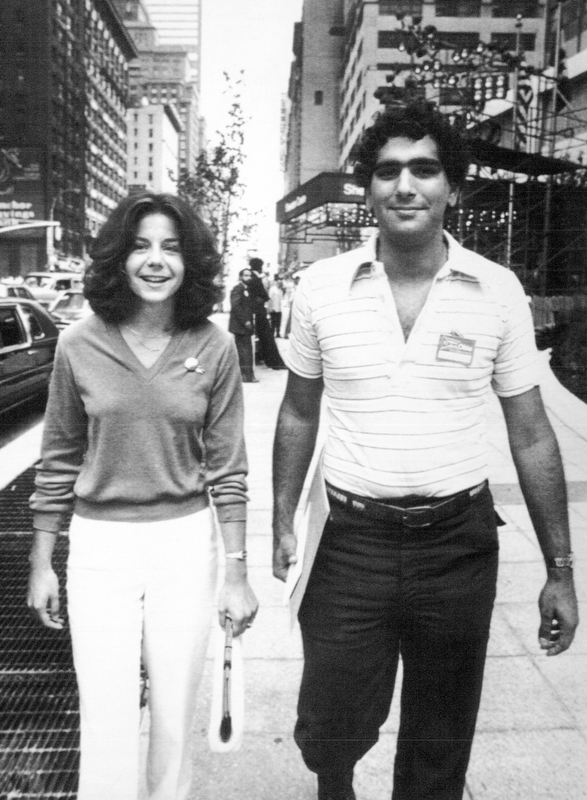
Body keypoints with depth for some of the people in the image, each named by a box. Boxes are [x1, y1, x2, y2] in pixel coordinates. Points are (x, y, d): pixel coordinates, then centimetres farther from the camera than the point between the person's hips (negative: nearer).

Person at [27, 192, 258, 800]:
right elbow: (58, 461, 4)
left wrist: (236, 572, -1)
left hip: (186, 543, 1)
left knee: (174, 723, 14)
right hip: (99, 545, 0)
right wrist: (41, 562, 7)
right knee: (106, 731, 3)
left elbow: (227, 467, -1)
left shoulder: (214, 348, -5)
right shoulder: (79, 345, -5)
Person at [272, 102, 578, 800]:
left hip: (459, 542, 0)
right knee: (328, 732, 12)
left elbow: (531, 436, 0)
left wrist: (559, 571, 1)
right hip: (351, 540, 0)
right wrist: (283, 521, 5)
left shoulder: (499, 292, -5)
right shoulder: (321, 286, -3)